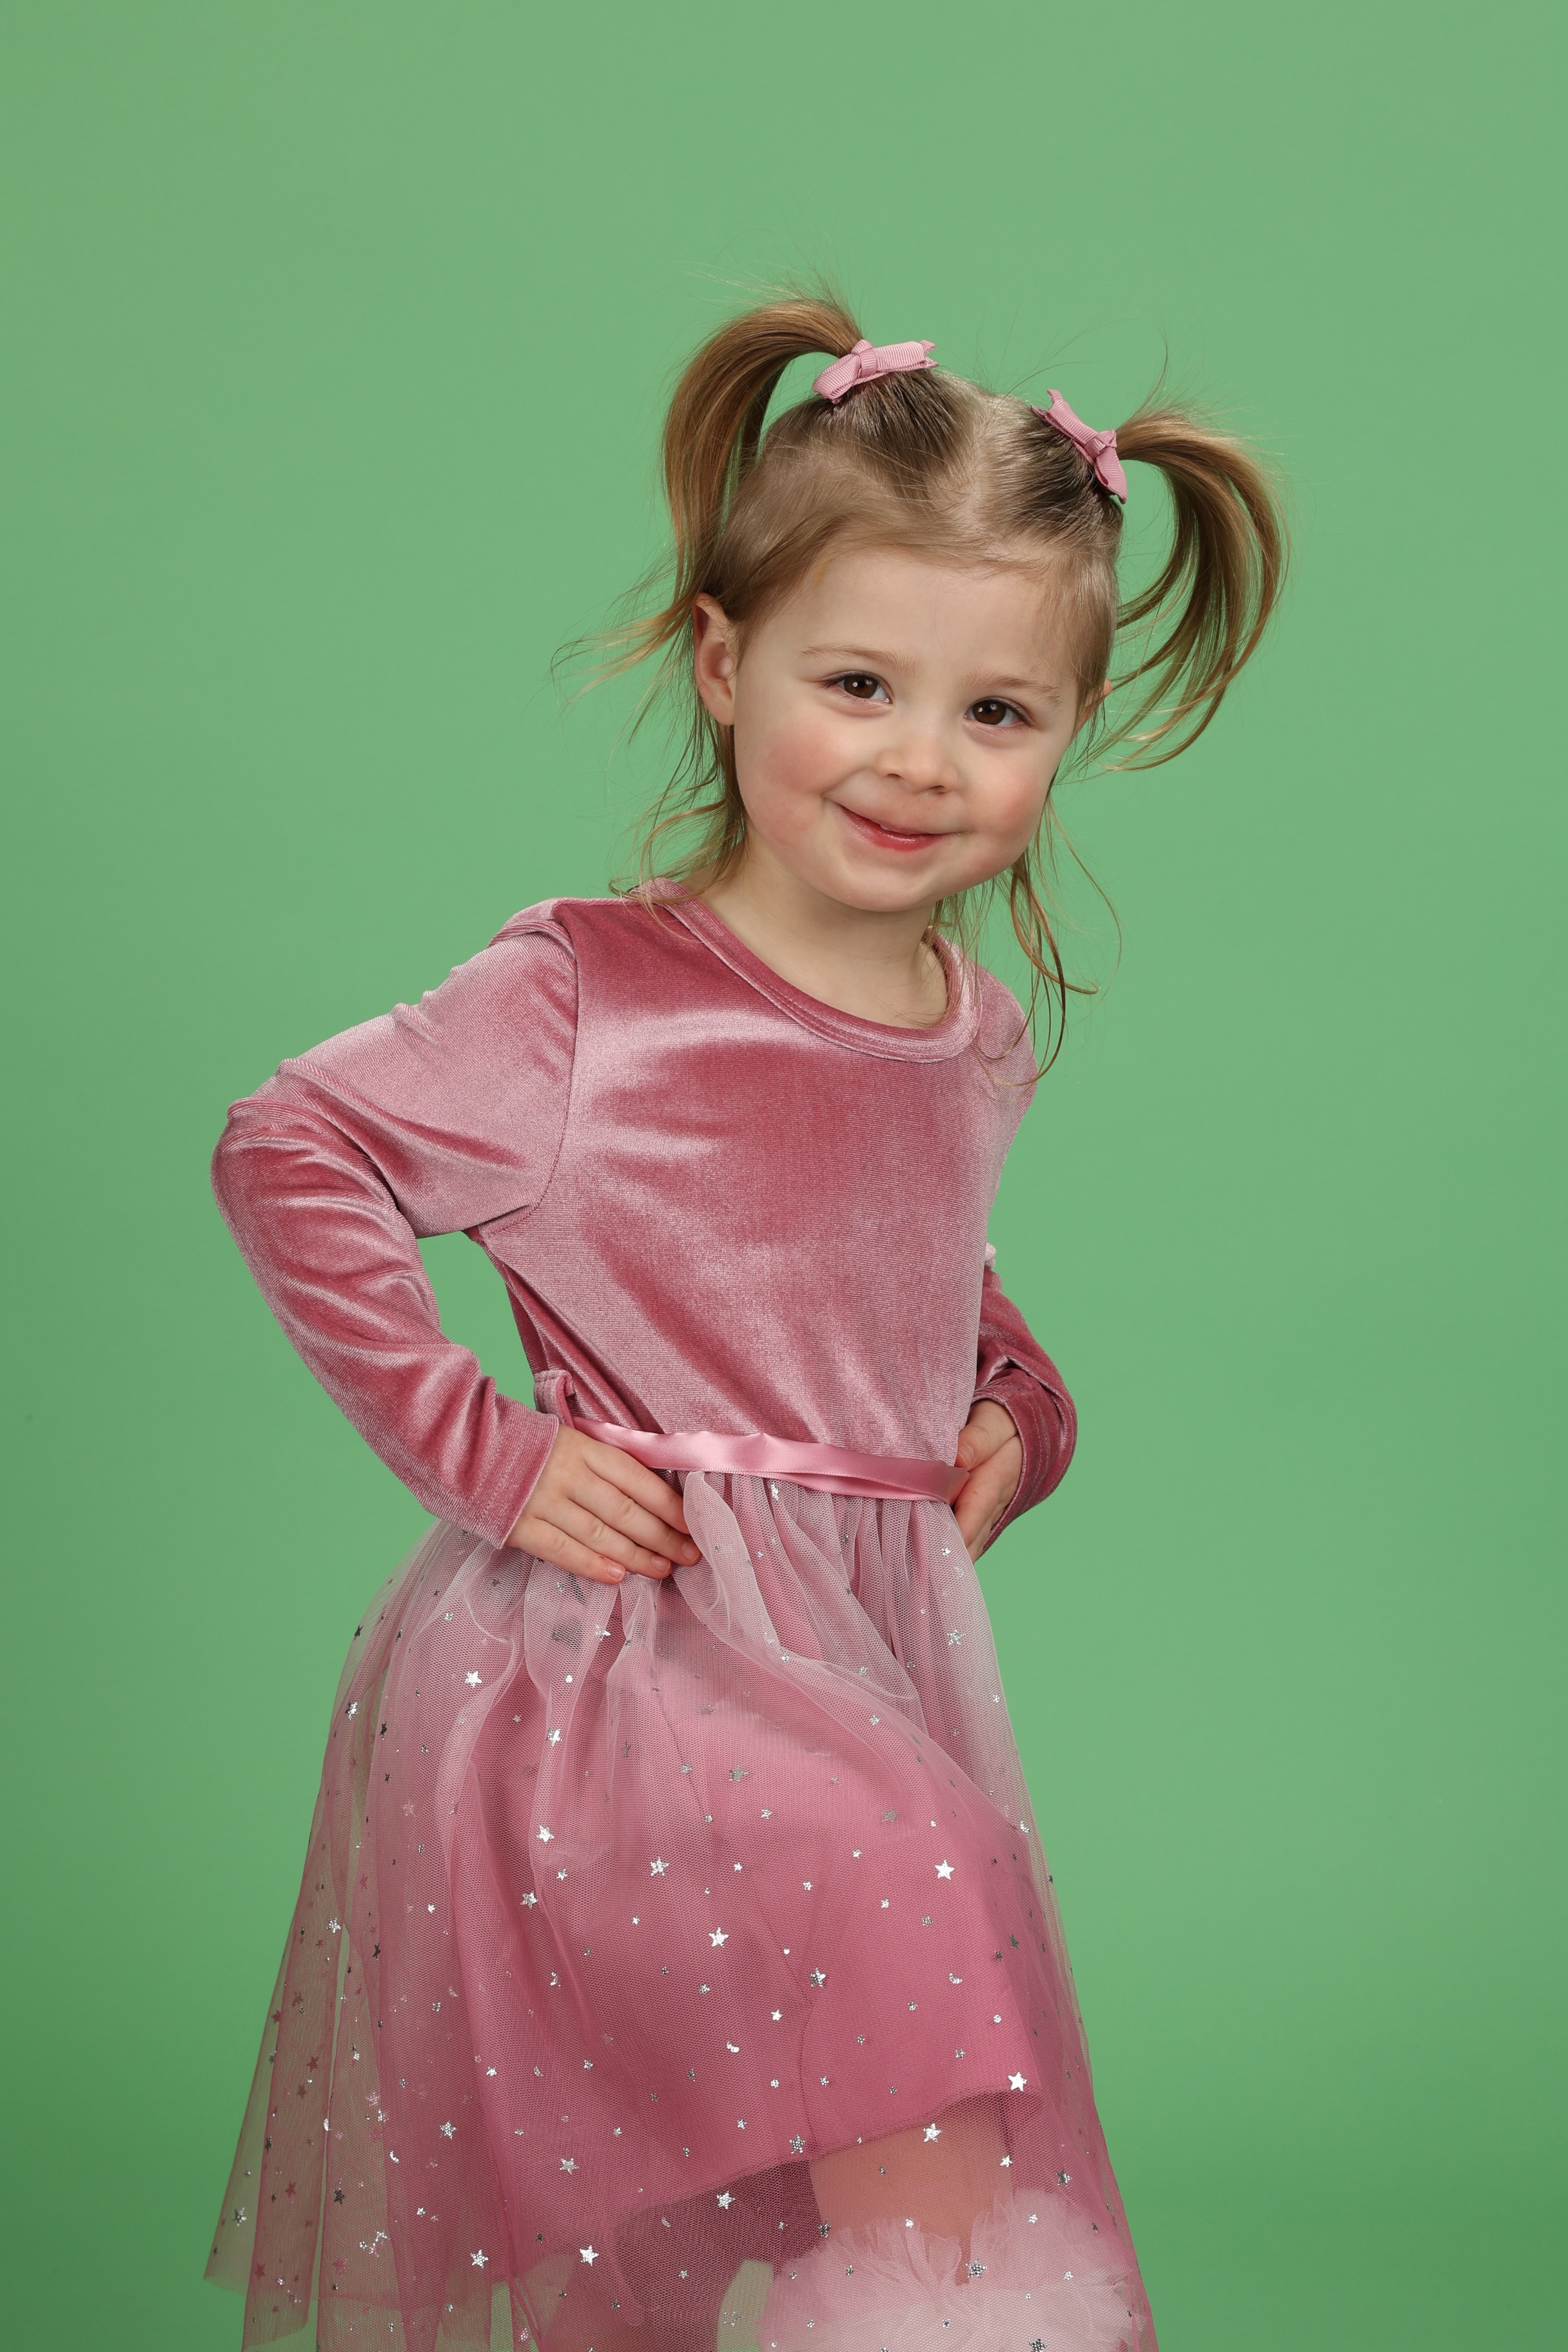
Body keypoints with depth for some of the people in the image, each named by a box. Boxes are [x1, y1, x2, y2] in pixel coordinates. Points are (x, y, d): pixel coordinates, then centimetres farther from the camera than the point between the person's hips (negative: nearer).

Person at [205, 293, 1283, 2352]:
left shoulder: (983, 1044, 7)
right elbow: (285, 1156, -9)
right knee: (897, 1892, -30)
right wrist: (472, 1446, -13)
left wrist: (1024, 1402, 7)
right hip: (624, 1644, -6)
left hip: (880, 1641, 6)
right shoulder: (587, 1001, -12)